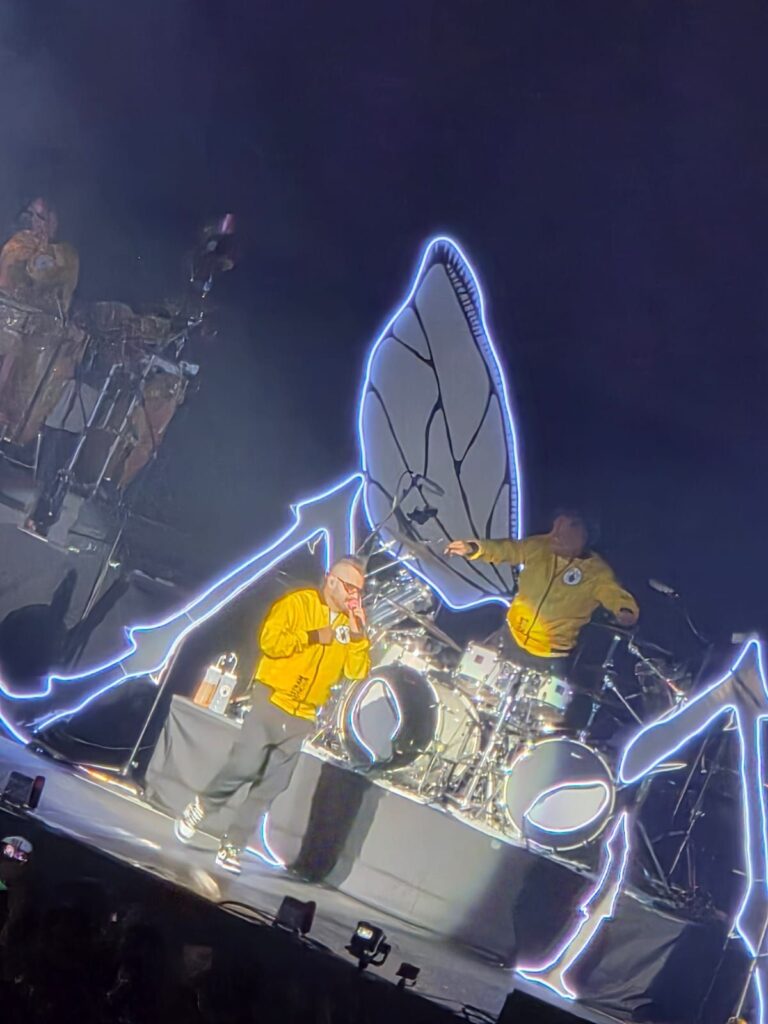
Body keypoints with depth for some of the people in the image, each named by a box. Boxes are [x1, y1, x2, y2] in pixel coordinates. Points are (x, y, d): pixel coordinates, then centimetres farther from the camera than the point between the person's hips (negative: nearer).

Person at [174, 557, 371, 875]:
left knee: (270, 786, 2)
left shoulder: (350, 624, 11)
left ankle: (232, 846, 11)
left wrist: (358, 634, -8)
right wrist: (314, 636, -15)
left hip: (303, 717, 5)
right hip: (272, 702, -5)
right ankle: (200, 807, 15)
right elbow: (269, 640, -16)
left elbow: (358, 671, 4)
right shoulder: (298, 602, -4)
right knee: (244, 767, -13)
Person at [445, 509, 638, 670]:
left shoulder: (596, 572, -19)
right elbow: (505, 549, -13)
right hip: (512, 637, 4)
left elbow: (615, 593, -29)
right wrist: (473, 548, -32)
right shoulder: (538, 546, -7)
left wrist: (626, 612, -54)